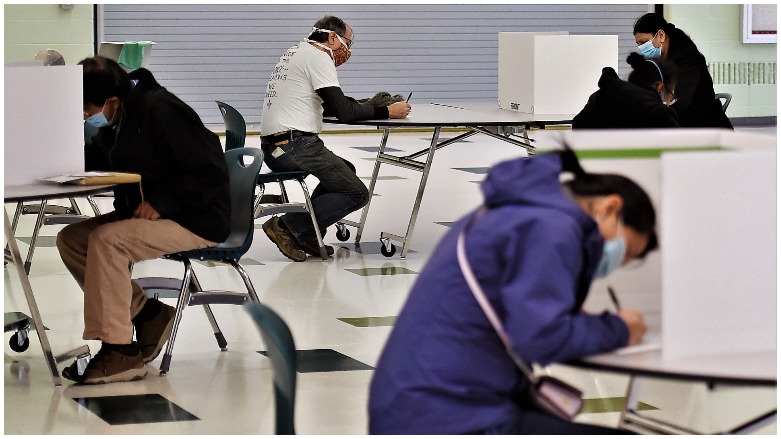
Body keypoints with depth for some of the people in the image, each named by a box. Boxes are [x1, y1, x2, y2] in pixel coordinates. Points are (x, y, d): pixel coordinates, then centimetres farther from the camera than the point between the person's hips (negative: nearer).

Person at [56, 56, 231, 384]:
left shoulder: (161, 111, -20)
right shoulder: (115, 122, 6)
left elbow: (211, 172, -22)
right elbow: (92, 163, 16)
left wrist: (161, 202, -25)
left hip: (197, 222, -10)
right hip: (143, 214, 10)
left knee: (107, 240, -28)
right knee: (70, 239, -3)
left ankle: (119, 351, -23)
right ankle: (147, 314, 3)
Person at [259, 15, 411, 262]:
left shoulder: (297, 54, 23)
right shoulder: (318, 57, -8)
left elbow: (330, 106, 28)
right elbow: (343, 112, -15)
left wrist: (368, 104, 18)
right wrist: (386, 112, -4)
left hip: (273, 148, 10)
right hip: (295, 146, -10)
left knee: (345, 169, 27)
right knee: (357, 194, -6)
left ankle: (307, 234, 14)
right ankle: (287, 226, -11)